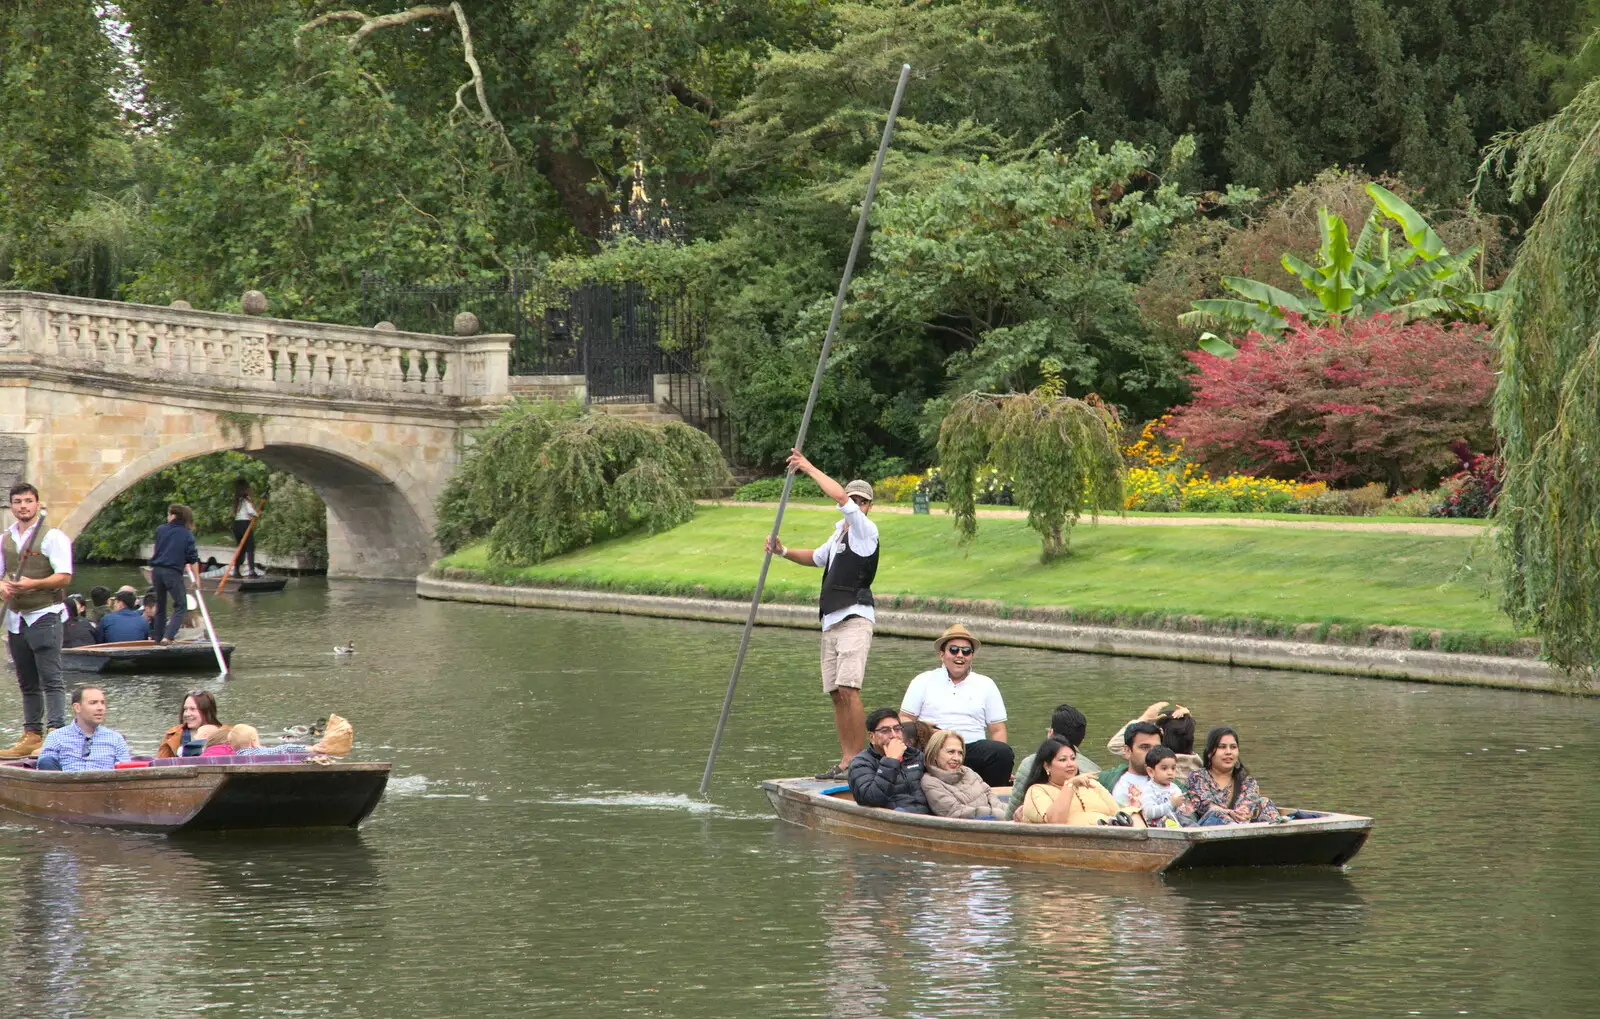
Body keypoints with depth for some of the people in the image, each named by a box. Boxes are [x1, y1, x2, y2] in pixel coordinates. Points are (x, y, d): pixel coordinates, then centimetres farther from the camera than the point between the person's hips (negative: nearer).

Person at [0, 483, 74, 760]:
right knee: (26, 683, 10)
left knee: (51, 679, -12)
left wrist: (33, 584, -25)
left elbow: (64, 577, -12)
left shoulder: (52, 537, -6)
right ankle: (32, 736, 15)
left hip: (44, 615, -7)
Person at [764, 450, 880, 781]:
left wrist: (809, 468, -9)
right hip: (832, 622, 9)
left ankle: (856, 759, -19)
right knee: (836, 694, 5)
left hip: (855, 619, -9)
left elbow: (840, 498, -18)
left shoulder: (866, 530, -4)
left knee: (848, 688, -19)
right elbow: (816, 558, 40)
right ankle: (846, 761, 8)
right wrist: (784, 551, 23)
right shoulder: (841, 532, 23)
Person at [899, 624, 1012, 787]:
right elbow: (905, 719, 11)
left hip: (973, 748, 2)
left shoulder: (986, 685, 20)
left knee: (1004, 752, -29)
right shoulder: (923, 681, 16)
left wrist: (1001, 759, -2)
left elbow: (997, 730, 16)